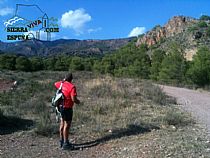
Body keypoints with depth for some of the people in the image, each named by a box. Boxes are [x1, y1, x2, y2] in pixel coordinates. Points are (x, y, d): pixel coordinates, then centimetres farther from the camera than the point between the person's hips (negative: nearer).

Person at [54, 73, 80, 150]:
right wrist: (78, 101, -4)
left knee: (62, 124, 17)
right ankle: (65, 143, 5)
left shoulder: (61, 84, 3)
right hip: (67, 108, -8)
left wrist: (63, 80, 34)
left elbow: (55, 84, 28)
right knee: (67, 125, -1)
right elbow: (73, 99, -25)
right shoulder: (72, 87, -19)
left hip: (61, 107, 8)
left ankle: (61, 141, 28)